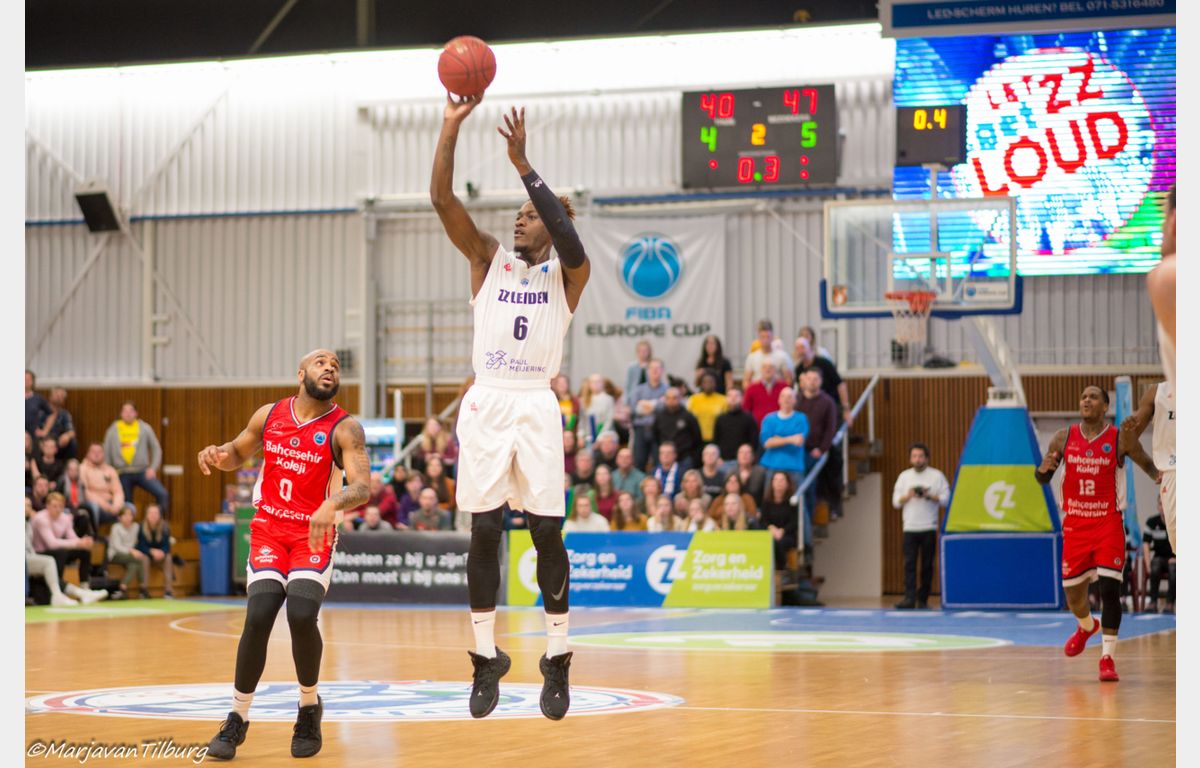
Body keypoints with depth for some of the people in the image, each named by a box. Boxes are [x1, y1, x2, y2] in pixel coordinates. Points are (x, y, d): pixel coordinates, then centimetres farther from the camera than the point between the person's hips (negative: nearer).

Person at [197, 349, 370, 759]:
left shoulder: (344, 429, -10)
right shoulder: (269, 415, 2)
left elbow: (362, 486, -24)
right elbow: (237, 453, 19)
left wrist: (333, 503, -45)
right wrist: (217, 454, -5)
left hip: (314, 535, -2)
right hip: (269, 529, 2)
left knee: (302, 616, -23)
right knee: (258, 618, -16)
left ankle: (310, 708, 4)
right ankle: (238, 718, 0)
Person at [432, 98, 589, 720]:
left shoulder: (566, 273, 5)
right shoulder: (488, 259, 11)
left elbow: (572, 241, -19)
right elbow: (442, 199, -1)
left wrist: (523, 165, -21)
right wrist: (451, 128, -12)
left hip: (536, 406, -2)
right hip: (486, 404, 2)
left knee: (547, 534, -3)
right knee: (484, 532, 0)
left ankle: (557, 661, 6)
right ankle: (486, 658, 10)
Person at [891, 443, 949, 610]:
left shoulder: (937, 476, 5)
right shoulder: (904, 476, 12)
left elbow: (946, 499, 0)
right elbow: (896, 502, 10)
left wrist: (929, 496, -14)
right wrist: (908, 496, -9)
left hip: (929, 527, -1)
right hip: (910, 527, 1)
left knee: (927, 565, 1)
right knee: (909, 564, -8)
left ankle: (923, 600, 7)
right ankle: (909, 599, -14)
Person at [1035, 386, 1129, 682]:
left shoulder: (1120, 439, -6)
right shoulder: (1064, 438, 2)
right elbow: (1042, 479, 9)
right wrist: (1044, 469, -15)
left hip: (1109, 524, -3)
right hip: (1075, 526, 3)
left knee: (1109, 588, -14)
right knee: (1073, 592, 10)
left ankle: (1108, 658, -7)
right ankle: (1087, 627, 44)